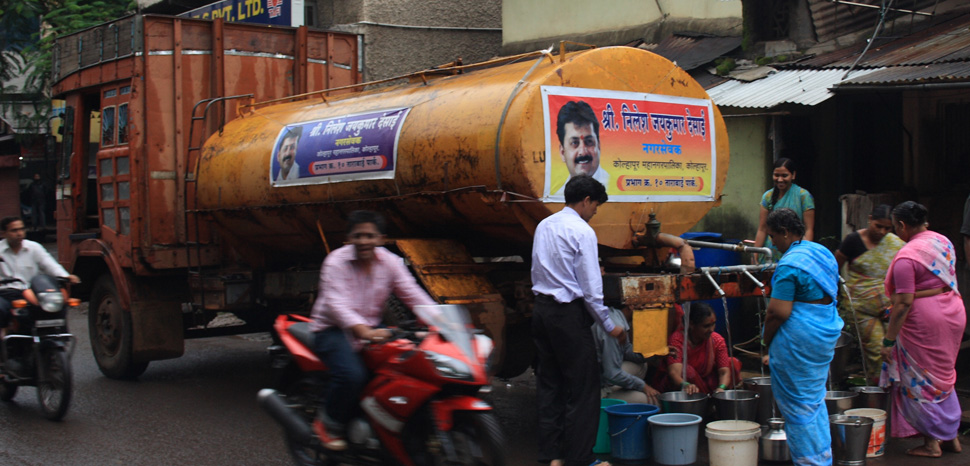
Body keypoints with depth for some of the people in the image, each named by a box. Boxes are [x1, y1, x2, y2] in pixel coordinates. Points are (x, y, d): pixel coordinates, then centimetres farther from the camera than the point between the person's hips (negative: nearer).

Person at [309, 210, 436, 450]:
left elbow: (413, 293, -6)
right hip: (332, 330, -5)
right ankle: (329, 424, -6)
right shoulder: (336, 262, -15)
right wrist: (364, 331, -46)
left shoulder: (390, 262, 0)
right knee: (352, 374, -32)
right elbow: (337, 304, -29)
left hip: (372, 327, 5)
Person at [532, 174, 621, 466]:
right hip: (569, 312, -8)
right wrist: (609, 327, -4)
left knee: (549, 384, 13)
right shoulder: (582, 232, -12)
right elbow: (591, 289, -13)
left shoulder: (544, 226, 11)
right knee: (583, 387, 0)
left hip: (541, 308, 8)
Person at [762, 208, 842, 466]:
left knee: (798, 405, 2)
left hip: (799, 337, -9)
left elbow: (778, 312, -22)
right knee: (816, 400, 19)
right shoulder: (822, 252, 10)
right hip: (827, 331, 9)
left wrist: (766, 340, -7)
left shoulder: (789, 265, -19)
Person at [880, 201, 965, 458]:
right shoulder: (942, 241, 6)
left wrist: (889, 340, -17)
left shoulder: (906, 257, -19)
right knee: (942, 378, 20)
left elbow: (904, 303, -21)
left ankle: (931, 443, 11)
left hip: (924, 321, -8)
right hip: (954, 312, 8)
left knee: (920, 381, 5)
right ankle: (951, 436, 25)